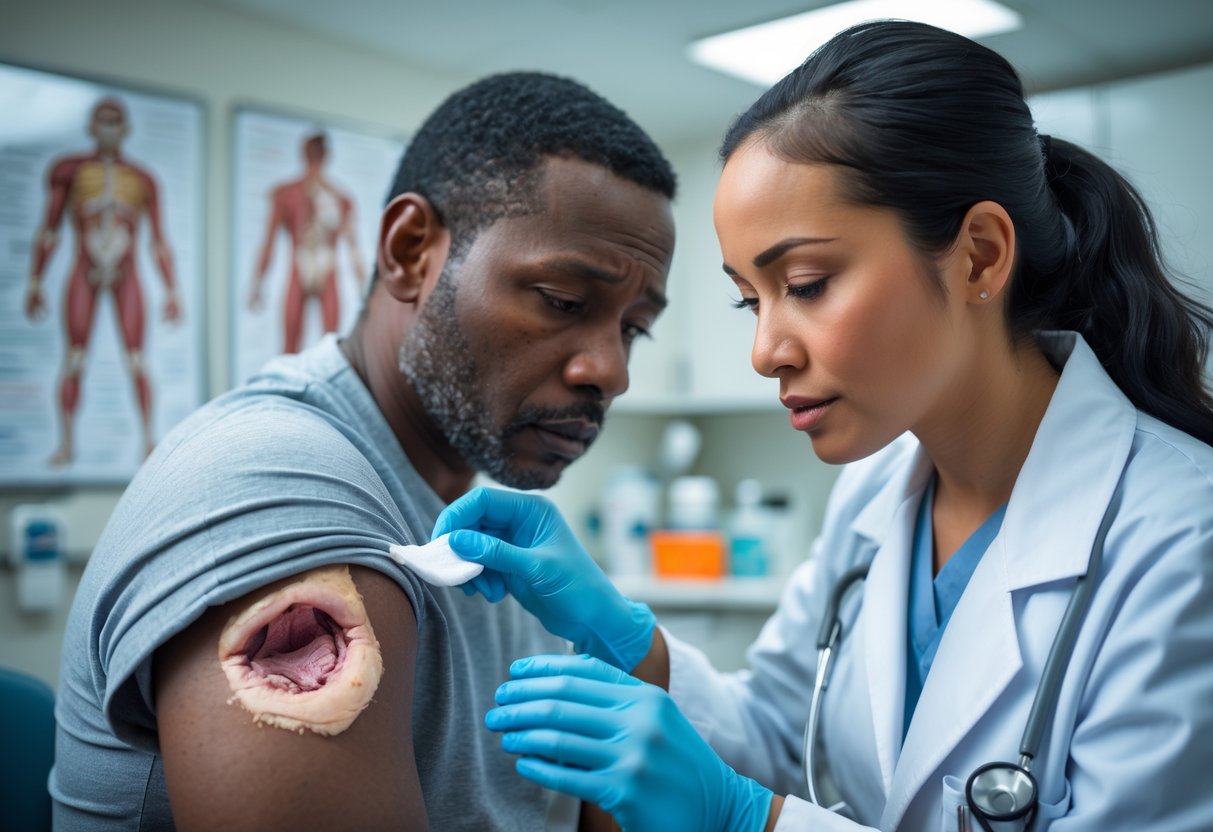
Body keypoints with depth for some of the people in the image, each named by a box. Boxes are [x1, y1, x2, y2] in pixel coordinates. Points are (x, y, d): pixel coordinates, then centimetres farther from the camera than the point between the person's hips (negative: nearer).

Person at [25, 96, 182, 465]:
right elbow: (49, 230, 3)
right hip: (83, 276, -1)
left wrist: (172, 292, 2)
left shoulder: (143, 180, 7)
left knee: (137, 362, -7)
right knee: (73, 361, -5)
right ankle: (67, 442, 1)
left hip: (127, 279, 1)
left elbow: (159, 241, 7)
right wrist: (34, 283, 1)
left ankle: (149, 438, -2)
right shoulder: (68, 169, 2)